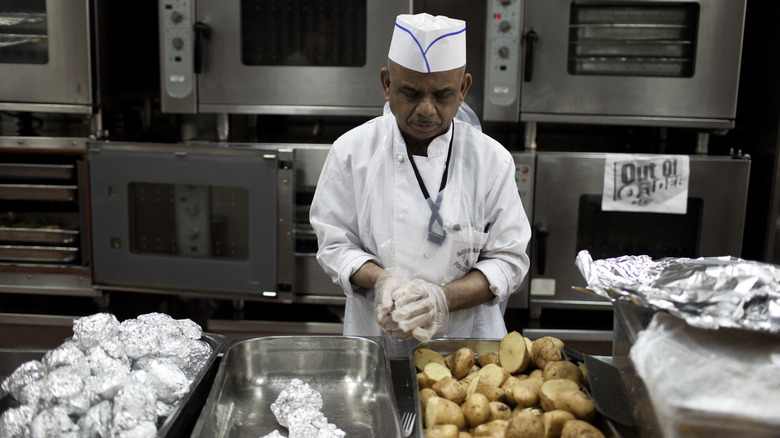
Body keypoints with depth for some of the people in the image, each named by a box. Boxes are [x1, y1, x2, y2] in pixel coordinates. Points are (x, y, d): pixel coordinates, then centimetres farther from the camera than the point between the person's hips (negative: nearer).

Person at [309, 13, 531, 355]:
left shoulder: (492, 159, -4)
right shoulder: (353, 151, -4)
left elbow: (508, 259, -2)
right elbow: (334, 243, 0)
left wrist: (443, 298, -18)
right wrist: (382, 281, -19)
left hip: (466, 338, 0)